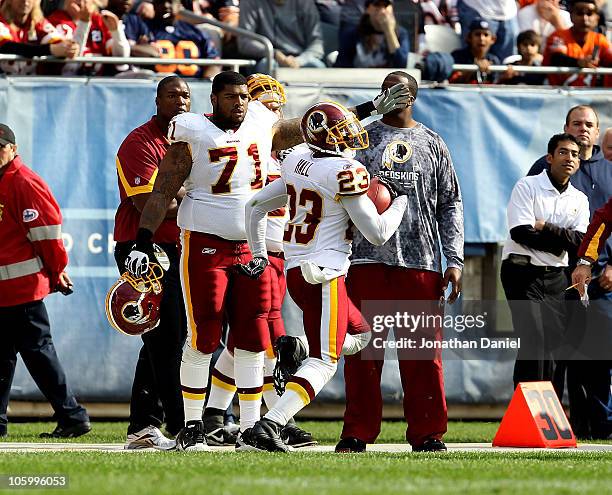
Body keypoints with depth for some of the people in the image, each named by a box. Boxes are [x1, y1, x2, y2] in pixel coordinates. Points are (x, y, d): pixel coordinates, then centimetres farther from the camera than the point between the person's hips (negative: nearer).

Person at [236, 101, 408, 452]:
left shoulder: (297, 164, 9)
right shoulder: (345, 172, -13)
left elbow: (256, 207, 20)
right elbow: (378, 234, -10)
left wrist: (259, 253, 30)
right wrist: (402, 200, 5)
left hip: (295, 273, 8)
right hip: (325, 275, -8)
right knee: (324, 363, -10)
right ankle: (269, 425, -23)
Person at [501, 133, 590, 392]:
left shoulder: (579, 200, 11)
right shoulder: (527, 186, -4)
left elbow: (580, 243, -3)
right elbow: (521, 234, -16)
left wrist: (545, 227, -11)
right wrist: (561, 240, -8)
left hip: (556, 277, 5)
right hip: (522, 272, -5)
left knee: (555, 343, 3)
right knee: (534, 340, -14)